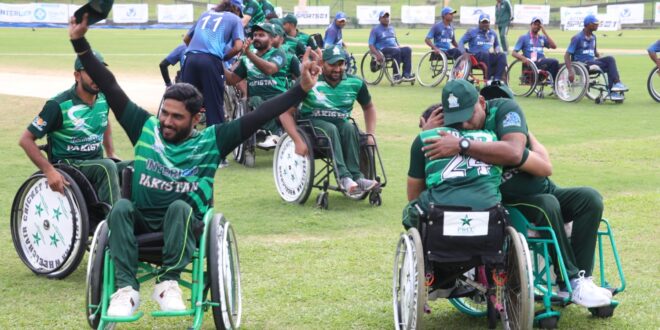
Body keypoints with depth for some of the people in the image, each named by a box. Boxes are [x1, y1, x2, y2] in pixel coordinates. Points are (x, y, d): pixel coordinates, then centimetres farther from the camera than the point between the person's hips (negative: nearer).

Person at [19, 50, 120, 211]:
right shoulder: (59, 105, -15)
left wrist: (111, 153, 13)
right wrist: (50, 171, -25)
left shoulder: (103, 98, 2)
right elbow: (26, 140, -14)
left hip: (97, 162, 6)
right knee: (107, 167, -33)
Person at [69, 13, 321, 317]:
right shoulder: (146, 129, 5)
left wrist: (302, 88, -13)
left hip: (185, 224, -2)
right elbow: (109, 87, 5)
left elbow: (259, 116, -6)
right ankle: (126, 289, -35)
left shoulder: (211, 141, 1)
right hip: (141, 222, 2)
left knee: (179, 206, -34)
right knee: (122, 207, -30)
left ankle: (169, 282, -33)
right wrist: (80, 42, 2)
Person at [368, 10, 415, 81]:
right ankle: (396, 74, -32)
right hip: (383, 50, -6)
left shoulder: (391, 28, 25)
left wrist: (400, 48, 10)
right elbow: (371, 45, -5)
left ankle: (406, 75, -30)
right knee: (396, 51, -35)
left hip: (395, 48, 6)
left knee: (407, 50, -22)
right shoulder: (375, 29, 5)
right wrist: (377, 54, -22)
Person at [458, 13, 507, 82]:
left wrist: (497, 50, 7)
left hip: (488, 57, 4)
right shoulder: (472, 31, 6)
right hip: (475, 57, -4)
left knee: (502, 55, -24)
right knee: (485, 53, -39)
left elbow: (497, 45, 33)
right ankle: (489, 78, -36)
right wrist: (463, 53, -15)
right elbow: (461, 42, 4)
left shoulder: (493, 33, 20)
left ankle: (497, 79, -35)